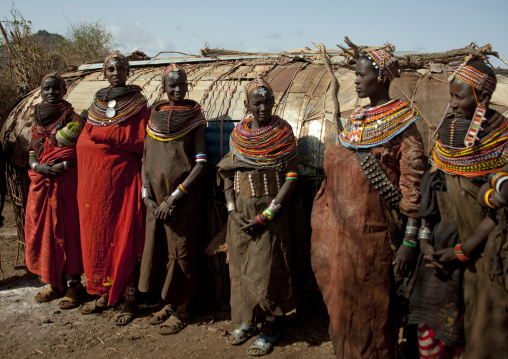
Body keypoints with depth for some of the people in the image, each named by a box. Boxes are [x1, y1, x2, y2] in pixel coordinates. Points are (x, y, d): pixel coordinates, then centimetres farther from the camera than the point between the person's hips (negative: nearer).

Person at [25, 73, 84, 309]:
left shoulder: (73, 118, -2)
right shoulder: (37, 120, 14)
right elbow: (32, 155, 13)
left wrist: (60, 166, -18)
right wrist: (39, 166, -7)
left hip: (66, 182, -5)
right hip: (41, 183, 5)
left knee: (67, 230, -3)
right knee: (43, 231, 7)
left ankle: (74, 285, 8)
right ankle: (55, 284, 20)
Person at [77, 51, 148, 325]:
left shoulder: (136, 102, 0)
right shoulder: (98, 101, 14)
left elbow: (140, 143, -8)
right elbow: (84, 140, 11)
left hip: (122, 177, -5)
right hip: (94, 178, 5)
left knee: (123, 236, -3)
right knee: (97, 233, 9)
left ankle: (128, 299, 6)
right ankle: (104, 293, 22)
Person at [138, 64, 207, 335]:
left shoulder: (194, 118, -4)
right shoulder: (154, 117, 8)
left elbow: (201, 164, -11)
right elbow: (145, 160, 10)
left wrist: (173, 198, -15)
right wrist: (147, 196, -3)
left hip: (184, 198, -4)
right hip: (156, 198, 5)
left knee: (180, 251, 2)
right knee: (158, 248, 10)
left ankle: (181, 310, 16)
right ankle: (169, 304, 27)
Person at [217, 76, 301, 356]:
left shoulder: (282, 132, -8)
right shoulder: (238, 133, 5)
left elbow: (292, 176, -11)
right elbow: (227, 175, 9)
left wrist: (266, 214, -15)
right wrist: (232, 210, -4)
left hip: (271, 210, -4)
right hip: (241, 210, 4)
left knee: (267, 270, 0)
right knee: (240, 267, 11)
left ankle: (269, 330, 16)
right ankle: (247, 322, 29)